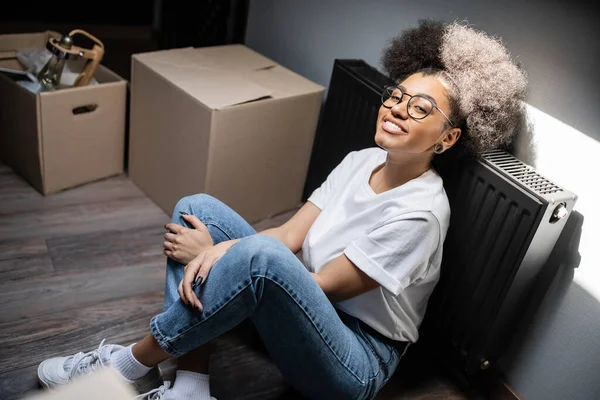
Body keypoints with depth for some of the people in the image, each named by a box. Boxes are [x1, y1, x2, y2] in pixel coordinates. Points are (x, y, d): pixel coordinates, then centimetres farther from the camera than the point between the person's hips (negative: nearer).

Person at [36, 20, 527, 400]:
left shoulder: (419, 213, -22)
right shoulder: (361, 160, 1)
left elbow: (321, 286, -20)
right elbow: (290, 234, -4)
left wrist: (219, 253, -16)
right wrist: (214, 251, -23)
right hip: (298, 309, 8)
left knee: (262, 256, -38)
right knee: (196, 207, -5)